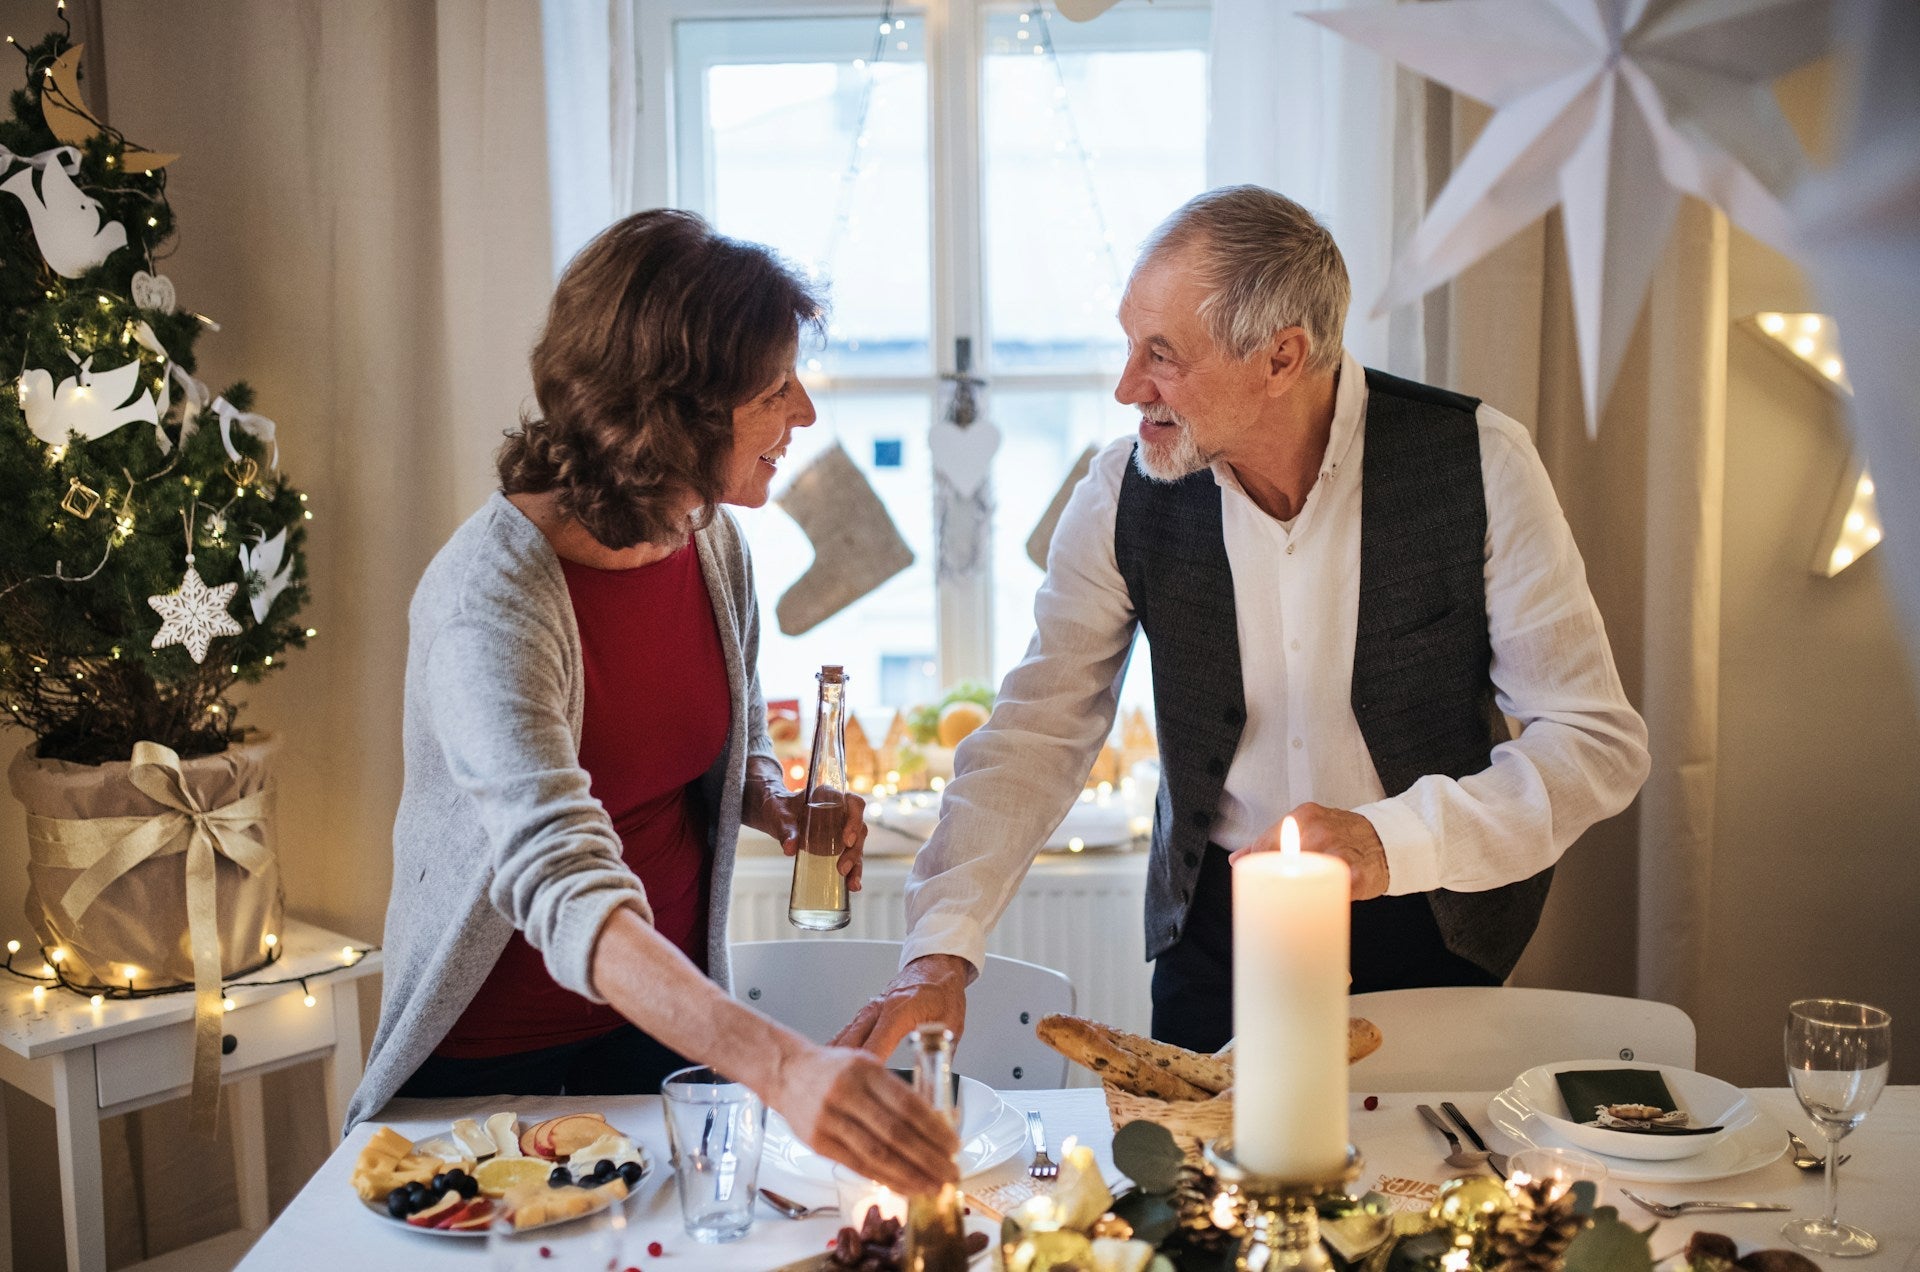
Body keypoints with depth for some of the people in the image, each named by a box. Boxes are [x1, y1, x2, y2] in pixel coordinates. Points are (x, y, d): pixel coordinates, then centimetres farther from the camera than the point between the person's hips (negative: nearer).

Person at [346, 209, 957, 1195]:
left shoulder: (711, 541, -7)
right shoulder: (491, 597, -29)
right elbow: (563, 890, -41)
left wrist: (778, 807, -11)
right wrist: (780, 1066, -53)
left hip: (671, 1022, 6)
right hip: (488, 1059, -5)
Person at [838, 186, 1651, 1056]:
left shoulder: (1476, 462, -13)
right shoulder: (1124, 493, -7)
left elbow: (1599, 742, -12)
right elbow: (1037, 734, -2)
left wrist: (1390, 843, -27)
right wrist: (940, 951, -15)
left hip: (1425, 938, -1)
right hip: (1214, 934, 1)